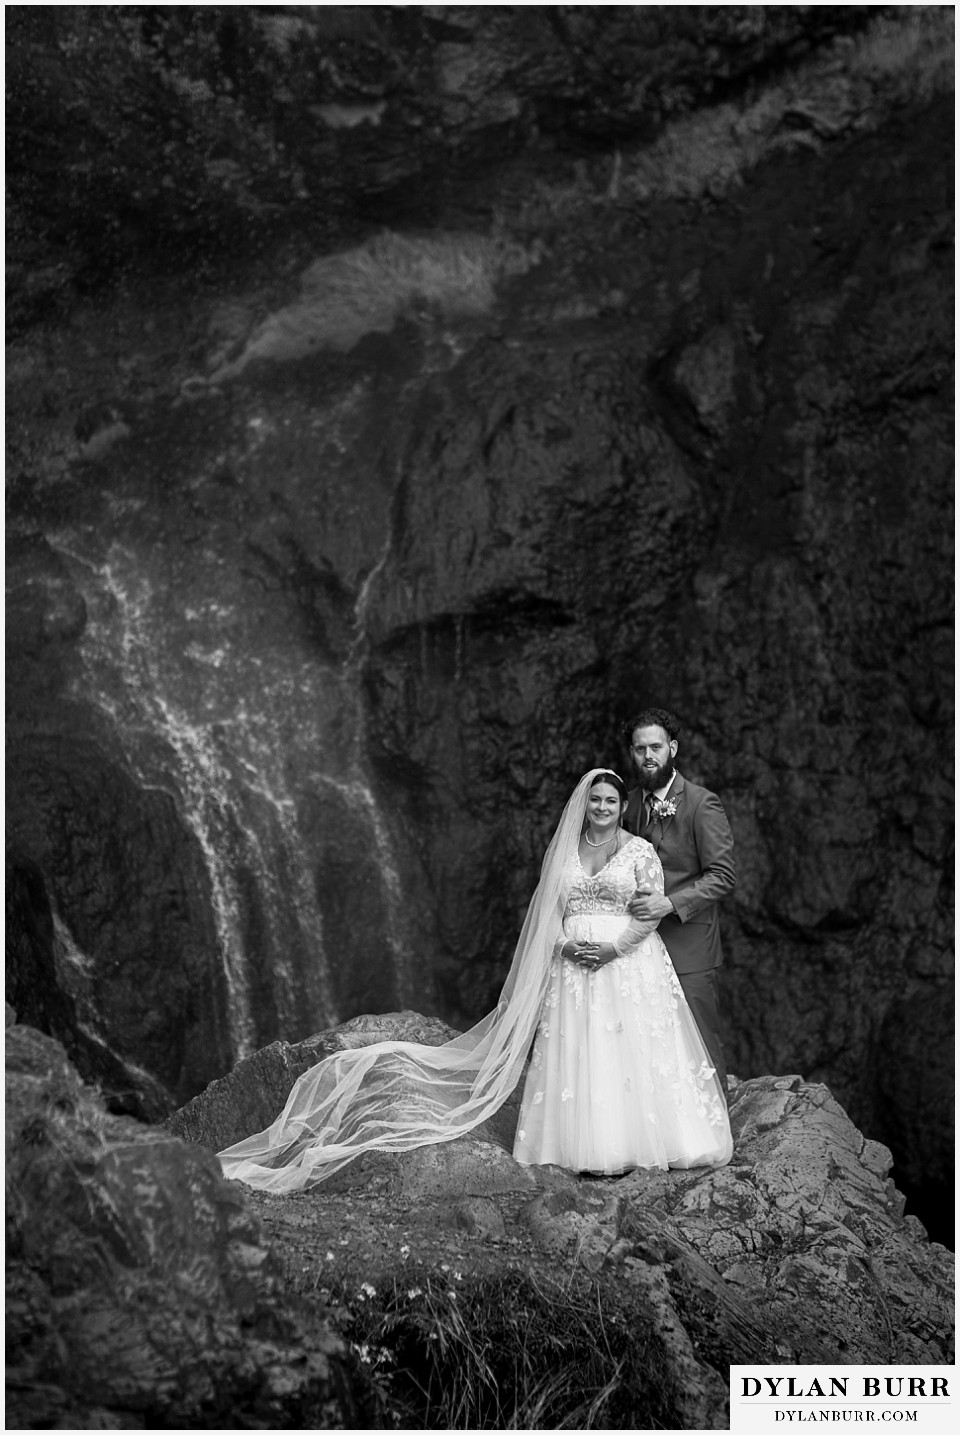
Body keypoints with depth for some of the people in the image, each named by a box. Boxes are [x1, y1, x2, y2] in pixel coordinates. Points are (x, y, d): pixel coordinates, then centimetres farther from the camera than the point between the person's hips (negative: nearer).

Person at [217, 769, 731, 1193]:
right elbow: (547, 914, 9)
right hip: (572, 964, 2)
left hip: (629, 962, -2)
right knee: (574, 1054, -5)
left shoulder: (640, 852, 4)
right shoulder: (561, 852, 12)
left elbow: (654, 912, -2)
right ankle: (583, 1145, -2)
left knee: (634, 1049, -7)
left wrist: (612, 948, -13)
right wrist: (565, 945, -10)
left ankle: (636, 1143, -1)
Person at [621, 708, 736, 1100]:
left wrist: (670, 903, -22)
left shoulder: (702, 804, -9)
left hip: (690, 949, -5)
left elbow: (723, 875, -13)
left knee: (701, 1045, 0)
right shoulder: (632, 804, 11)